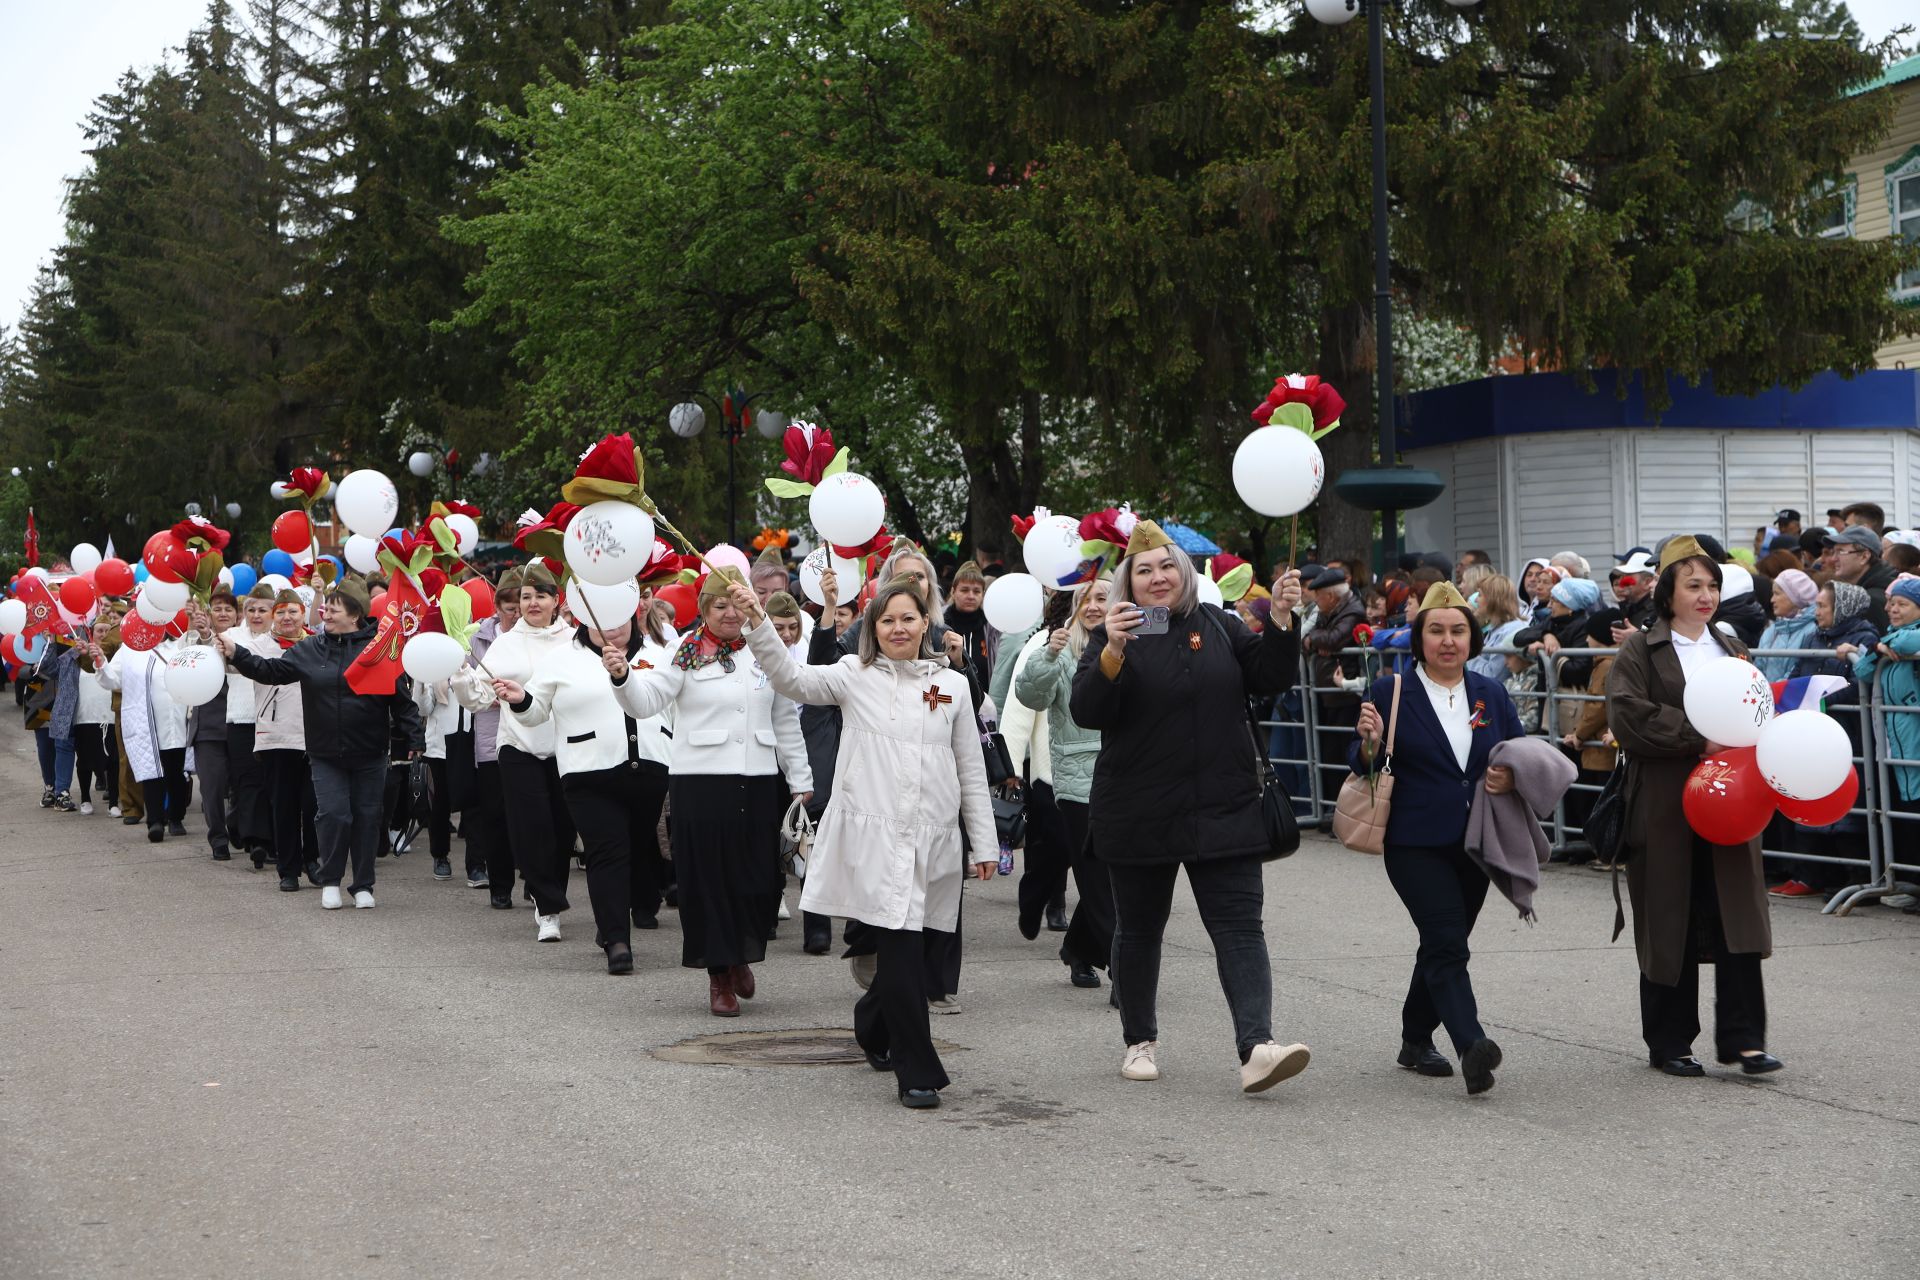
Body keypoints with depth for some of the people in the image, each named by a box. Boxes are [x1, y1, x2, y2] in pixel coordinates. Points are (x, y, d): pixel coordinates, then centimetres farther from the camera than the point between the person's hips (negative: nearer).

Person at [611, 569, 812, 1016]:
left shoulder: (765, 653, 12)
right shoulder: (687, 655, 1)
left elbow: (786, 722, 17)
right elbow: (645, 702, -10)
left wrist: (800, 779, 16)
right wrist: (622, 676, -30)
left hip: (758, 780, 3)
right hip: (701, 779, -3)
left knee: (760, 878, 3)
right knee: (710, 877, 0)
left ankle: (741, 955, 30)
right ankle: (719, 975, 12)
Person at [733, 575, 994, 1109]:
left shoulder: (952, 685, 11)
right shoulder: (855, 677, 5)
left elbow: (971, 772, 14)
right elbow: (792, 678, -11)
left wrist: (984, 843, 12)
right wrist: (756, 623, -25)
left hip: (932, 842, 3)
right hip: (872, 838, -3)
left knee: (903, 949, 12)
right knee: (902, 948, -11)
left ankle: (873, 1026, 42)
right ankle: (917, 1072, -4)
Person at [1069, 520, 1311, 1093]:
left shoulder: (1219, 627, 8)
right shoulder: (1113, 636, -2)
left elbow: (1270, 679, 4)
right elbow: (1085, 712, -14)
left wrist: (1281, 620, -11)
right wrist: (1112, 653, -30)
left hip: (1223, 810, 2)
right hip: (1139, 815, -1)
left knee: (1239, 926, -9)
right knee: (1139, 929, 11)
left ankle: (1256, 1047, -18)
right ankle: (1140, 1041, 26)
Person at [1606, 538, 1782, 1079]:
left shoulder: (1732, 650, 16)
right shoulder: (1641, 652, -1)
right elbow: (1629, 715, -14)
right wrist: (1698, 738, -19)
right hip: (1665, 806, -4)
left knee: (1736, 915, -3)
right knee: (1669, 923, 2)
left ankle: (1742, 1038, 1)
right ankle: (1669, 1042, 12)